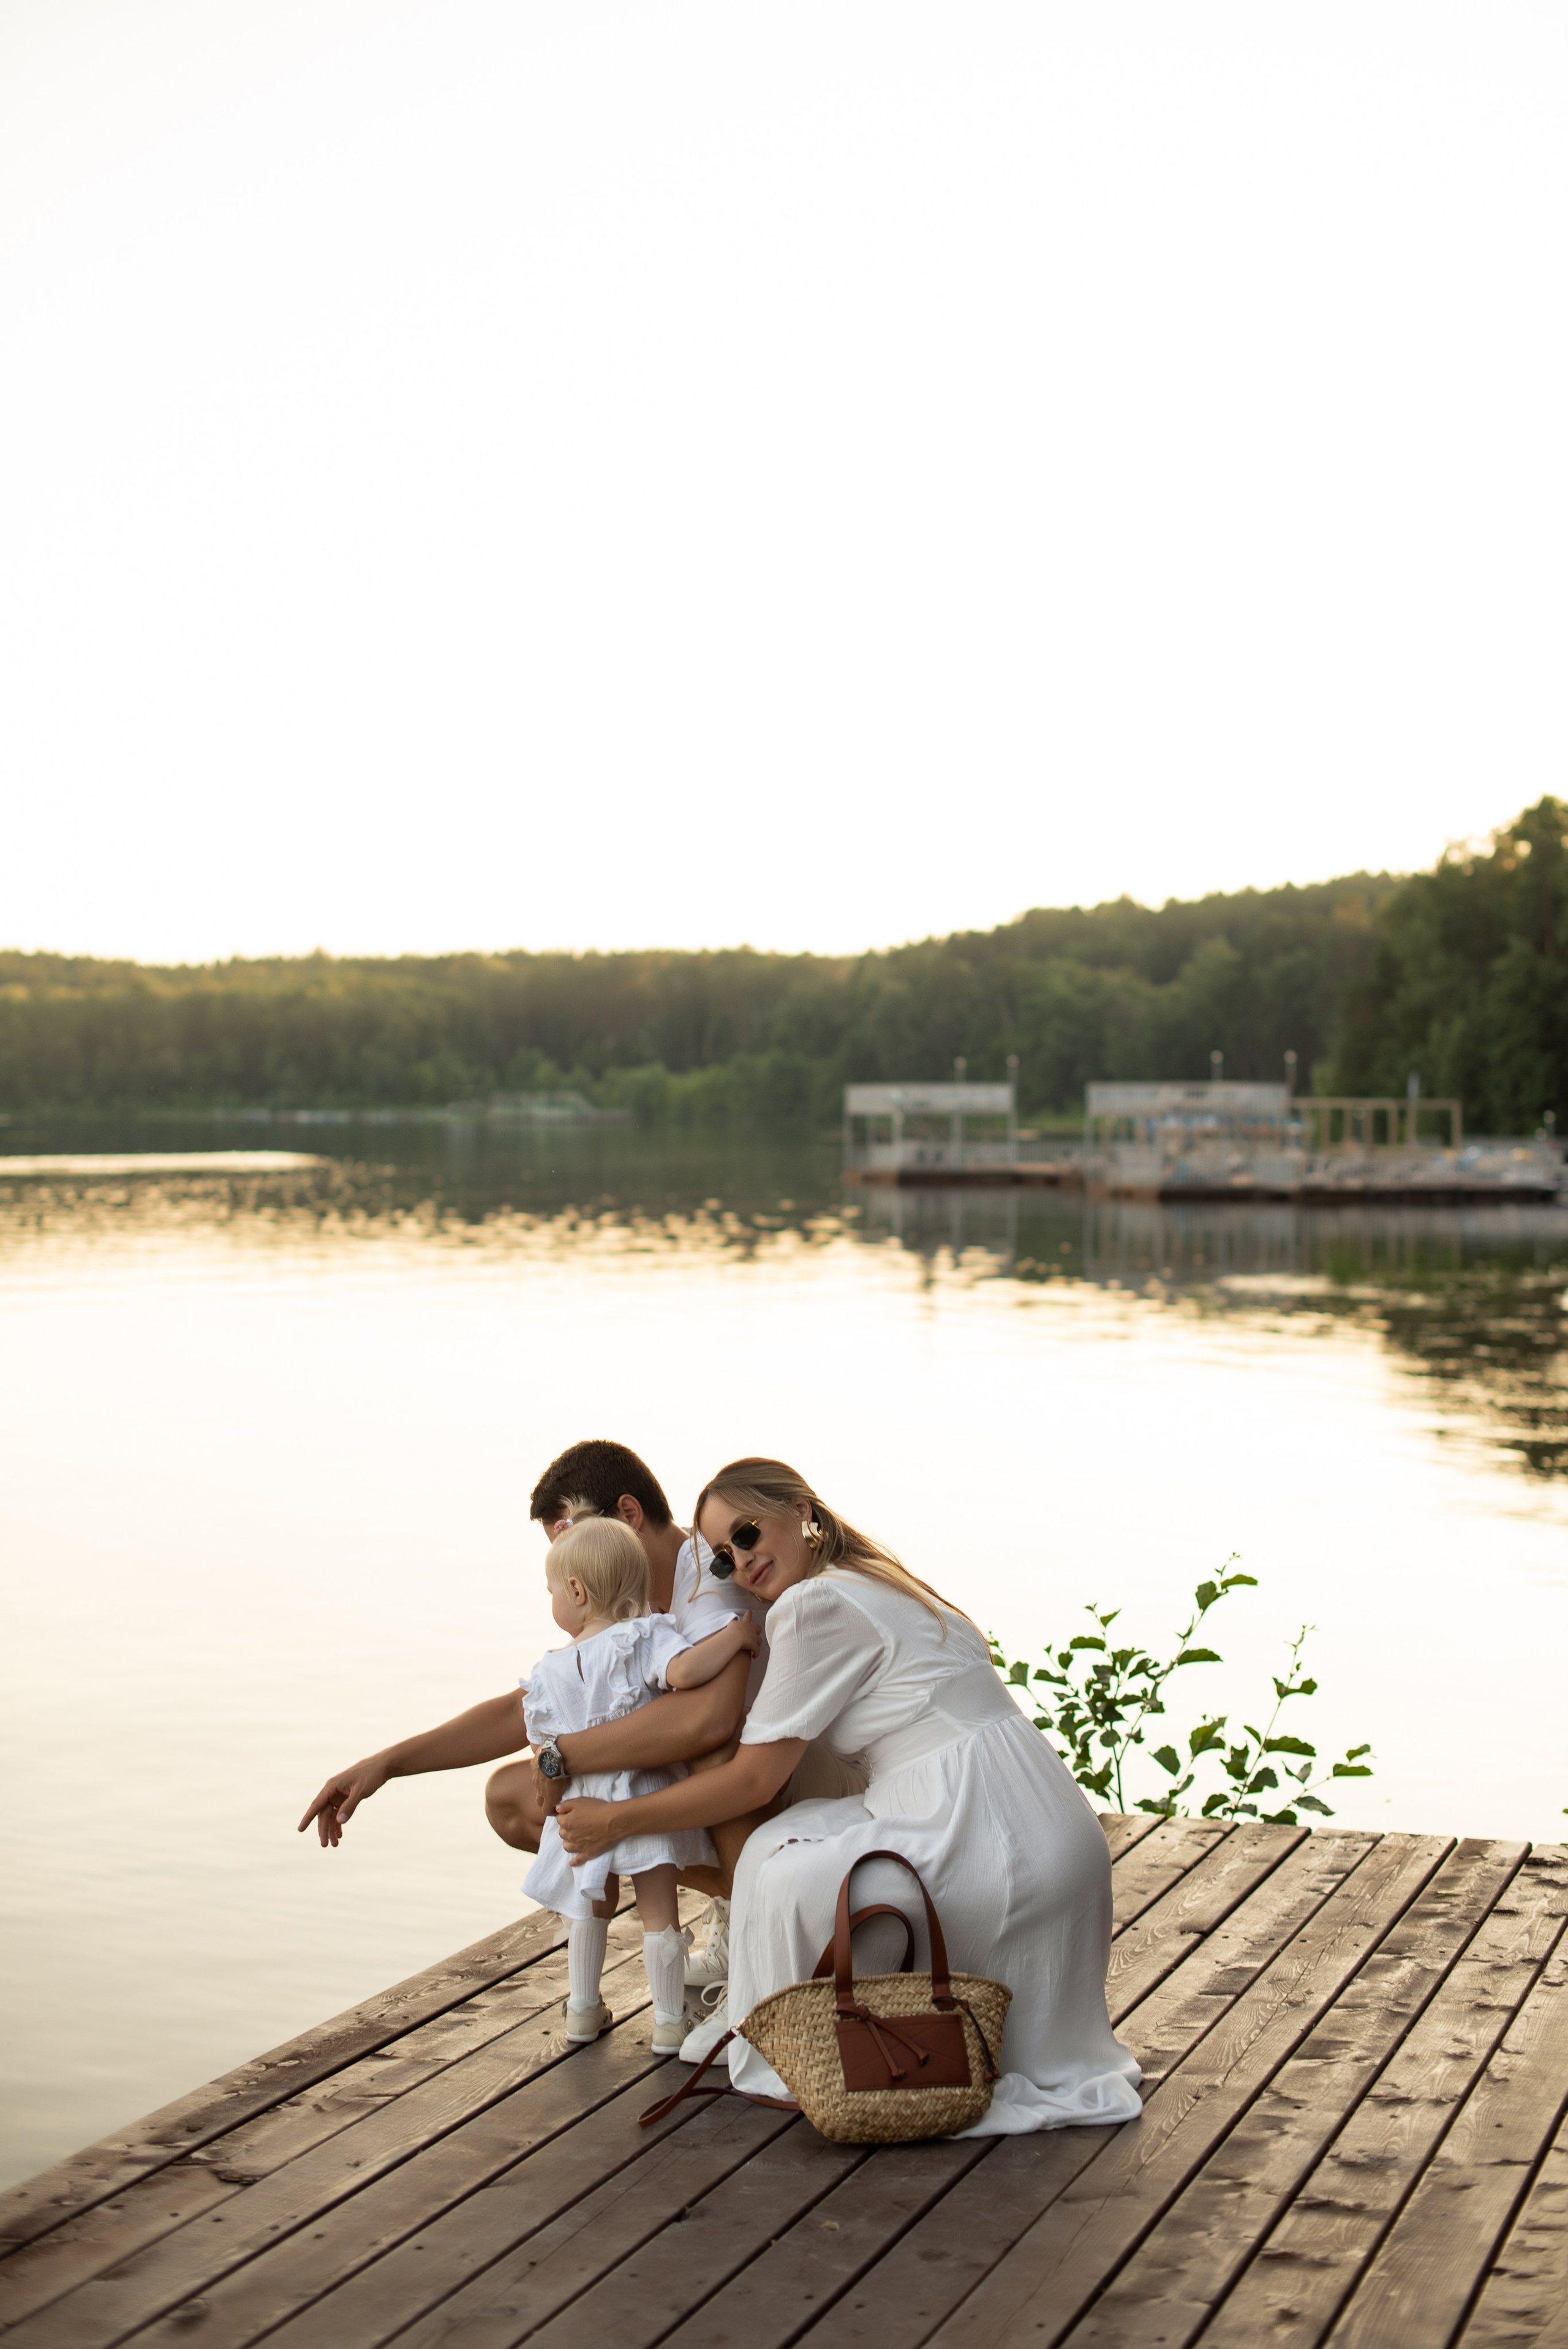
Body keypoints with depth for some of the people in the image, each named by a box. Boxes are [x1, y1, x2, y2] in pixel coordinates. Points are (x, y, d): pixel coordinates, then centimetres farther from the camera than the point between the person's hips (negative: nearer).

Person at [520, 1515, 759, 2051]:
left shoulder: (548, 1673, 1)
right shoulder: (644, 1639, -13)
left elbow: (546, 1747, 8)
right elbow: (686, 1671, -32)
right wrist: (734, 1635, -21)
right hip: (644, 1800, -4)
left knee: (592, 1907, 24)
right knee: (658, 1912, 5)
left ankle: (583, 2010, 31)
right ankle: (669, 2023, 11)